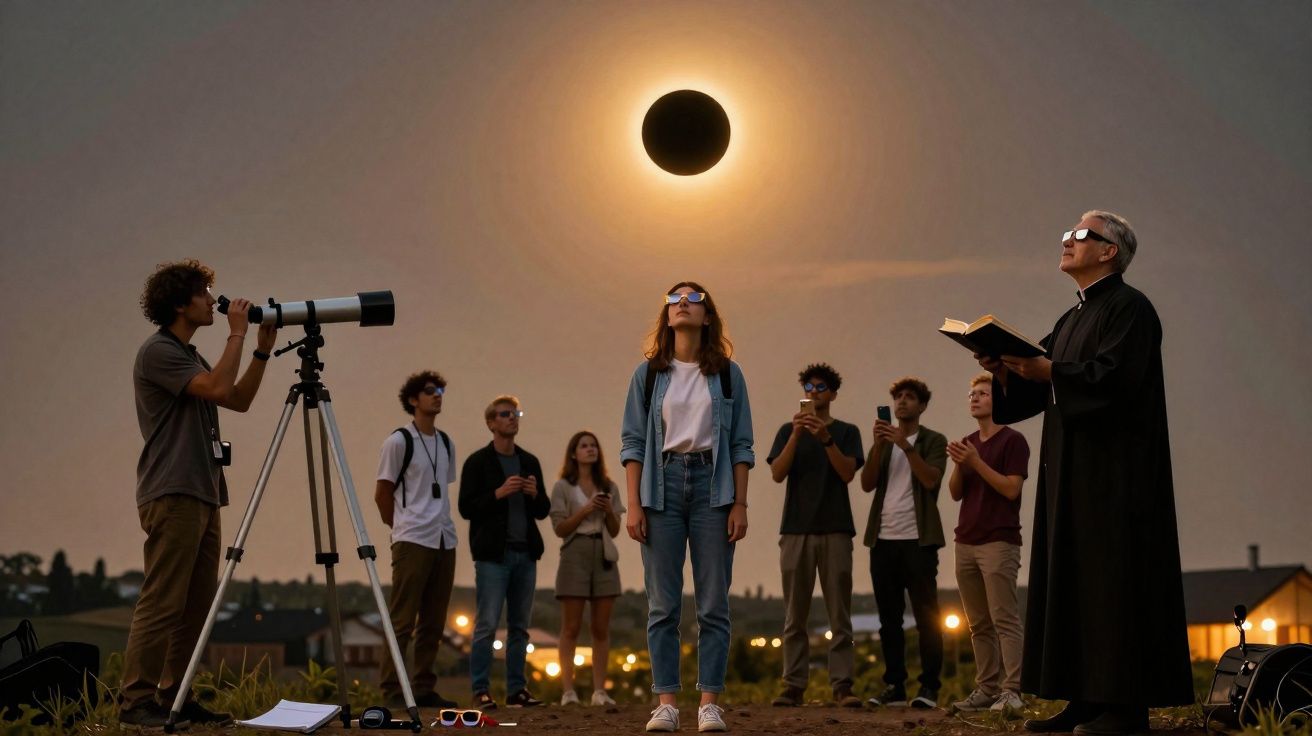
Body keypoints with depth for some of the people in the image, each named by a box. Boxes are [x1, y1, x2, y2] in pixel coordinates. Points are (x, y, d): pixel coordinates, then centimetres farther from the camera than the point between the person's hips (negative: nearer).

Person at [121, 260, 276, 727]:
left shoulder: (188, 356, 21)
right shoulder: (157, 352, -8)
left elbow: (239, 400, 23)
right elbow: (218, 387, -19)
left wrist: (263, 350, 15)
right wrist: (237, 334, -9)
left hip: (202, 495, 10)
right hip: (173, 495, -10)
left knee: (197, 604, 7)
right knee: (162, 602, -12)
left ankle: (175, 697, 11)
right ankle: (136, 701, -11)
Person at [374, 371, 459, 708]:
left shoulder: (446, 444, 15)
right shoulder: (399, 441, -5)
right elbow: (382, 493, -1)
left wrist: (441, 522, 11)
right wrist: (402, 526, 5)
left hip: (444, 541, 7)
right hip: (412, 541, -7)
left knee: (433, 622, 7)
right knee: (402, 619, -7)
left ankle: (424, 689, 12)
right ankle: (391, 690, -4)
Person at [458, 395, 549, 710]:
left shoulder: (529, 462, 15)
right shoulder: (478, 462, 0)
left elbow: (543, 511, 16)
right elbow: (466, 507, -6)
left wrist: (535, 494, -5)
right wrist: (498, 493, -17)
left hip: (525, 553, 5)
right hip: (493, 554, -5)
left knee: (519, 626, 7)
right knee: (486, 625, -6)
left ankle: (517, 689, 12)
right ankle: (480, 691, -3)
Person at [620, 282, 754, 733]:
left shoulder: (727, 373, 7)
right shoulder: (648, 373, 8)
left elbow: (741, 445, 6)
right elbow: (633, 441, 5)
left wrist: (740, 505, -3)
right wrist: (634, 505, -3)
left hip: (712, 484, 0)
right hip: (662, 484, 0)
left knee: (713, 603, -1)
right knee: (663, 604, 0)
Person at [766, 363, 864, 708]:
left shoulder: (846, 431, 11)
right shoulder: (788, 430, 14)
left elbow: (848, 473, -4)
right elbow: (777, 473, 0)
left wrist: (826, 438, -17)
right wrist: (796, 436, -13)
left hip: (835, 530, -1)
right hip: (796, 530, 1)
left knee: (840, 615, -5)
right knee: (795, 616, -1)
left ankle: (842, 686, -7)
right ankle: (793, 686, -1)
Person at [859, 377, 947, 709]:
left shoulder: (933, 441, 6)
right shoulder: (883, 441, 17)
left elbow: (931, 479, -11)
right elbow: (867, 484, 4)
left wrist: (905, 445, -18)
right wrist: (879, 445, -8)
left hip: (918, 540, -4)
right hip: (883, 540, 4)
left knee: (926, 617, -4)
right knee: (889, 619, 5)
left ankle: (929, 688, -2)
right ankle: (894, 687, 9)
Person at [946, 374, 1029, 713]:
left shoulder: (1012, 440, -3)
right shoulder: (968, 443, 16)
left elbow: (1011, 488, -12)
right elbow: (955, 493, 13)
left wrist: (976, 462, -16)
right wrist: (958, 465, -6)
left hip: (999, 542, -7)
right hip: (966, 543, 7)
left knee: (1004, 619, -10)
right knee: (979, 624, 7)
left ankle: (1012, 691, -12)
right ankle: (986, 688, 9)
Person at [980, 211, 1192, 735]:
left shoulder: (1129, 307, -7)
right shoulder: (1071, 320, 20)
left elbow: (1117, 376, -20)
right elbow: (1042, 386, 17)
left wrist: (1050, 371, -20)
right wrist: (1007, 372, -2)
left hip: (1115, 469, -9)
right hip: (1072, 470, 9)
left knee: (1114, 577, -10)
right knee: (1071, 577, 5)